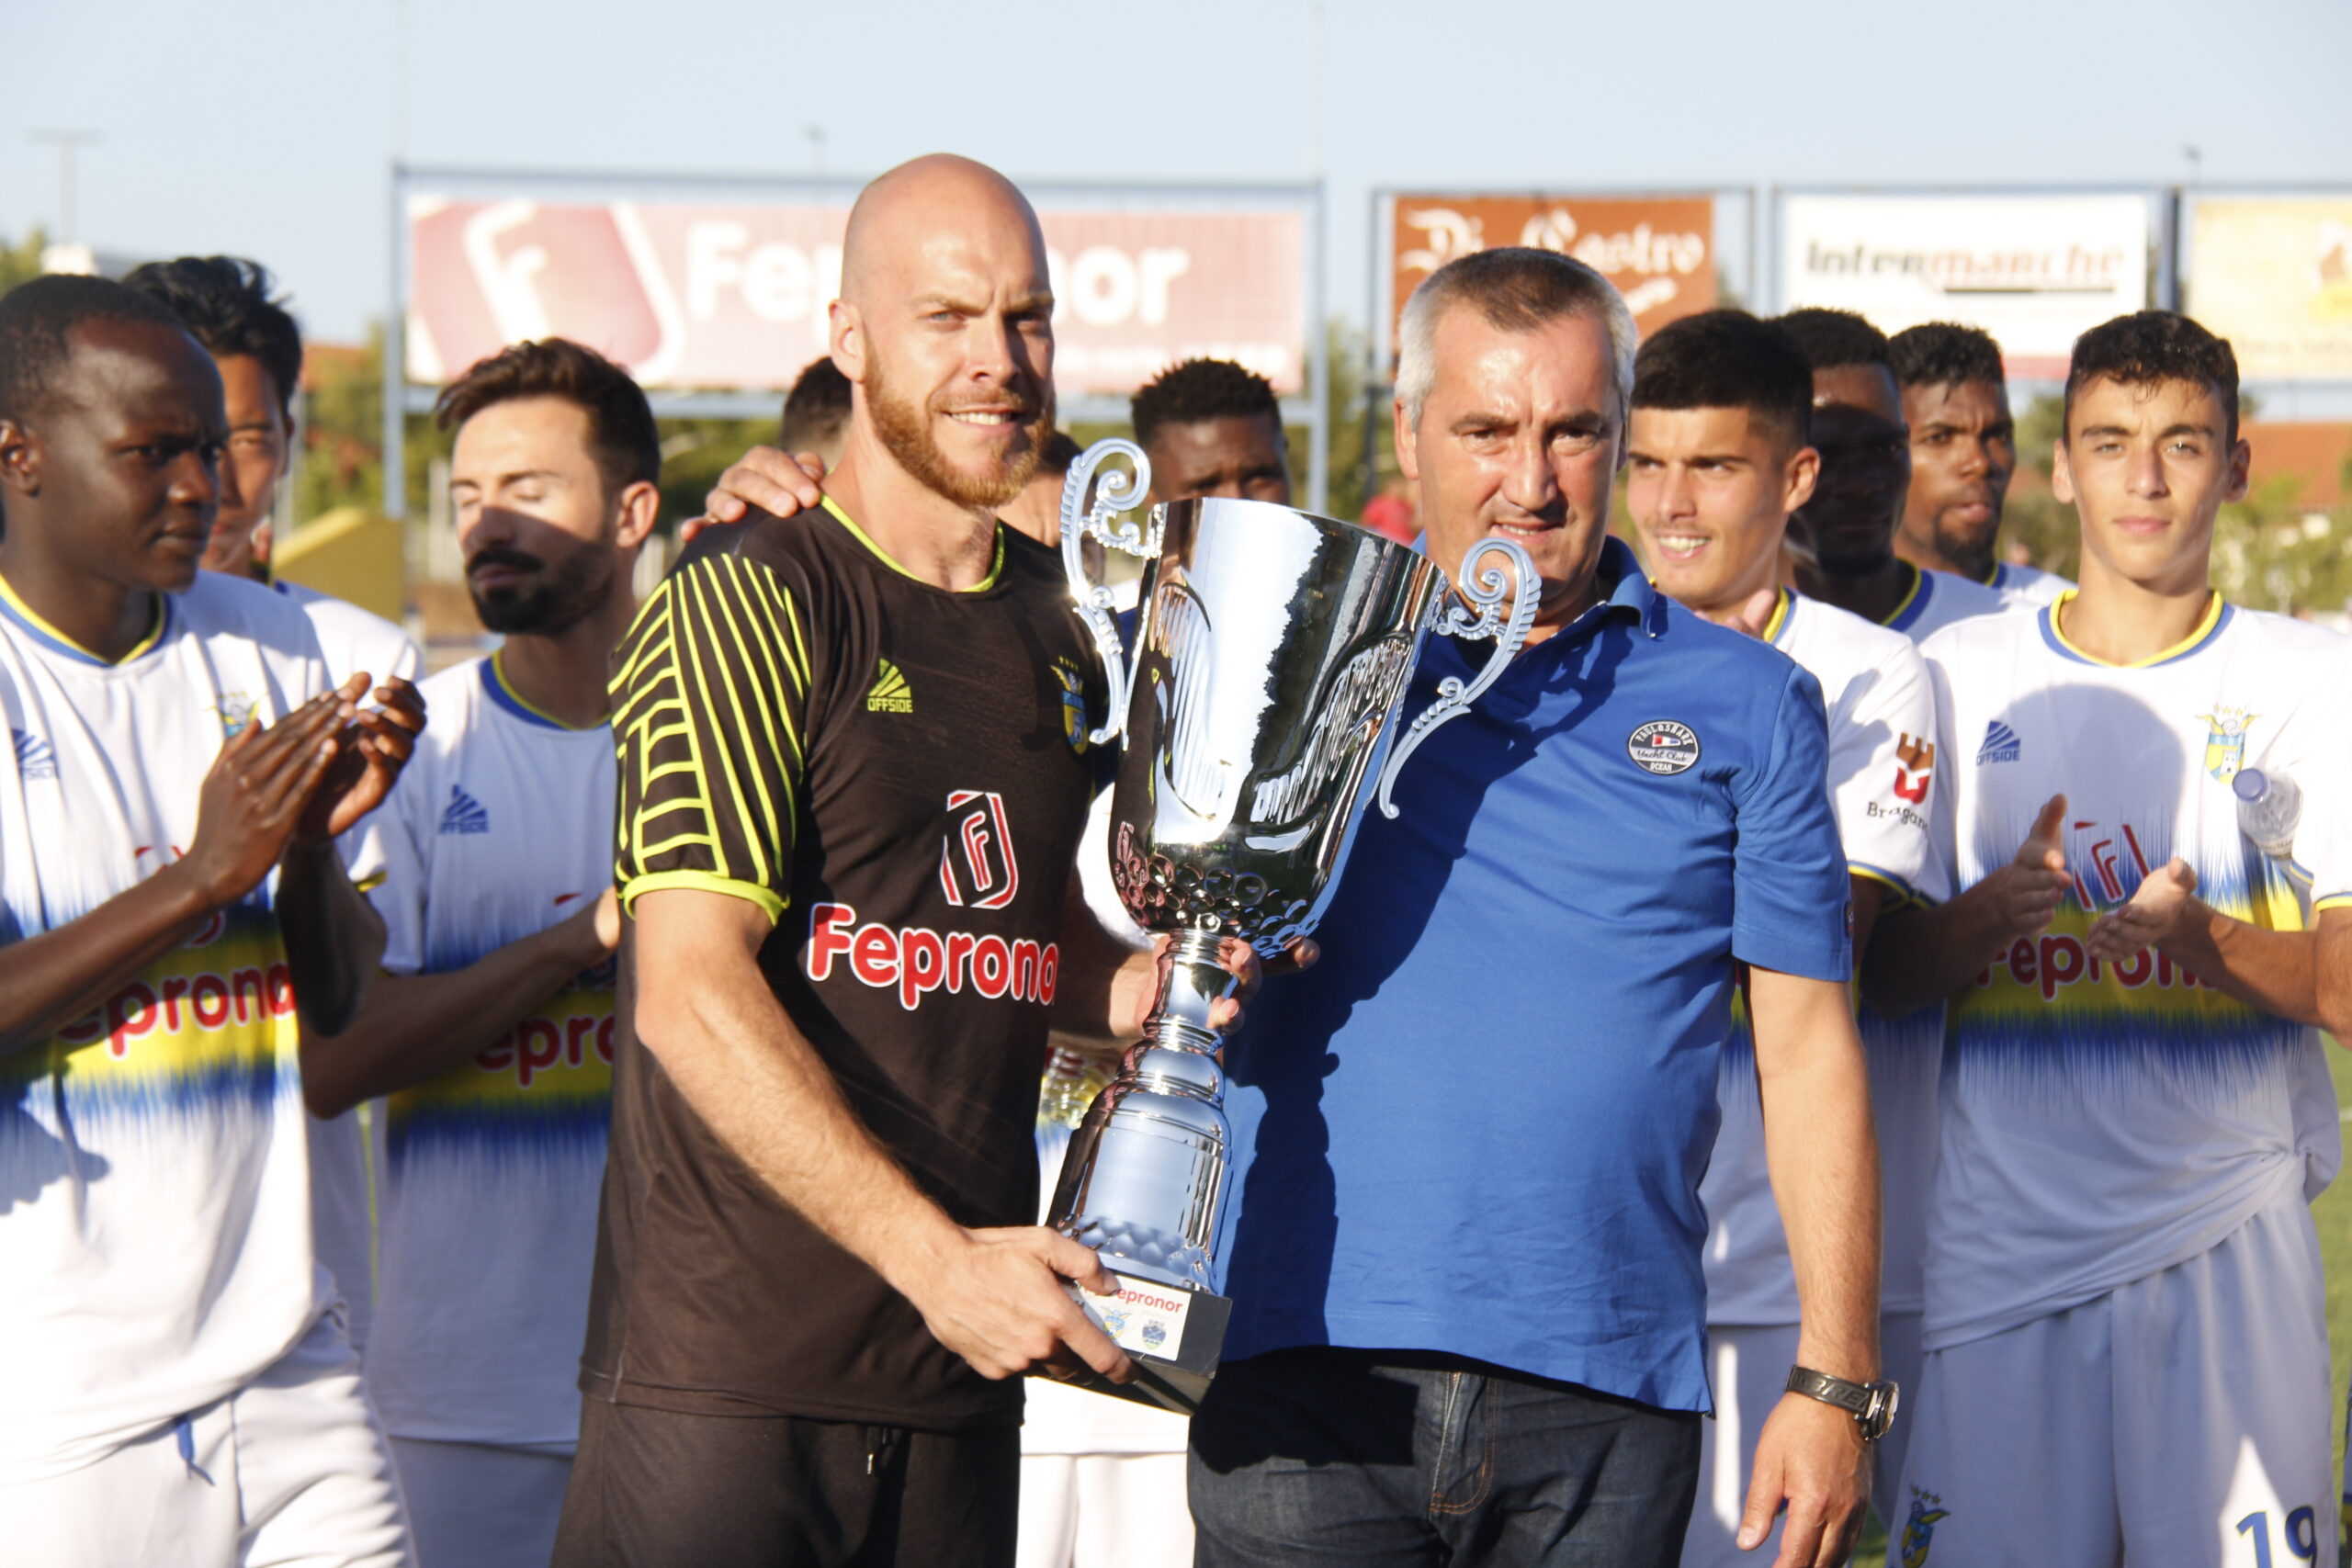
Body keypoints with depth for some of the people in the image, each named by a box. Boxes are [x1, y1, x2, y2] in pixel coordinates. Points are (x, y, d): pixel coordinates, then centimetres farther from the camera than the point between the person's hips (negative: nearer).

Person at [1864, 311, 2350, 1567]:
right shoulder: (1964, 672, 10)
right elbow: (1879, 971, 7)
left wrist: (2205, 940, -21)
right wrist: (1990, 913, -14)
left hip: (2230, 1236, -1)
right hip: (2001, 1222, 1)